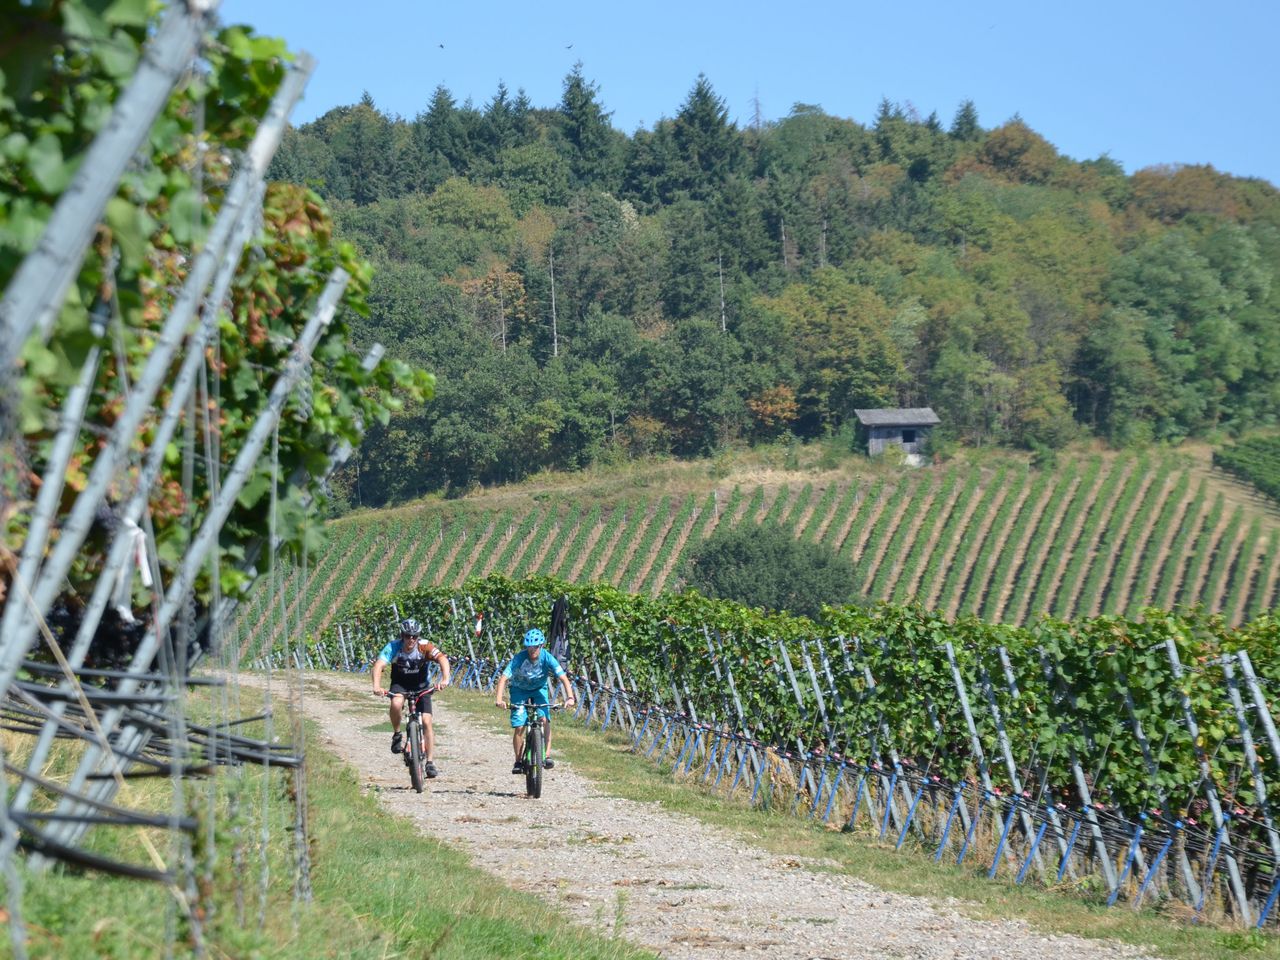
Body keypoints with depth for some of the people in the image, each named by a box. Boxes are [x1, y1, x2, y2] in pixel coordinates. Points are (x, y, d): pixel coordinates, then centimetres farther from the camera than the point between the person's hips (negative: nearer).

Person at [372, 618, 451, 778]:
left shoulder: (425, 646, -24)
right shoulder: (393, 647, -23)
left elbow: (442, 659, -37)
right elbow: (379, 665, -35)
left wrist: (445, 679, -56)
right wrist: (377, 686, -54)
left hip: (422, 686, 1)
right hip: (400, 684, 0)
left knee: (426, 721, -12)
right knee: (396, 703, -34)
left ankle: (430, 762, -2)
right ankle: (397, 735, -8)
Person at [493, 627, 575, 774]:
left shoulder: (547, 658, -26)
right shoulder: (519, 658, -30)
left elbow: (563, 678, -31)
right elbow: (503, 678, -35)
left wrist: (569, 697, -47)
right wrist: (499, 699, -50)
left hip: (539, 689, 1)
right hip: (520, 689, -1)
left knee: (545, 719, -22)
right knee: (519, 727, -10)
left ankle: (546, 756, -17)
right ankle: (518, 761, 6)